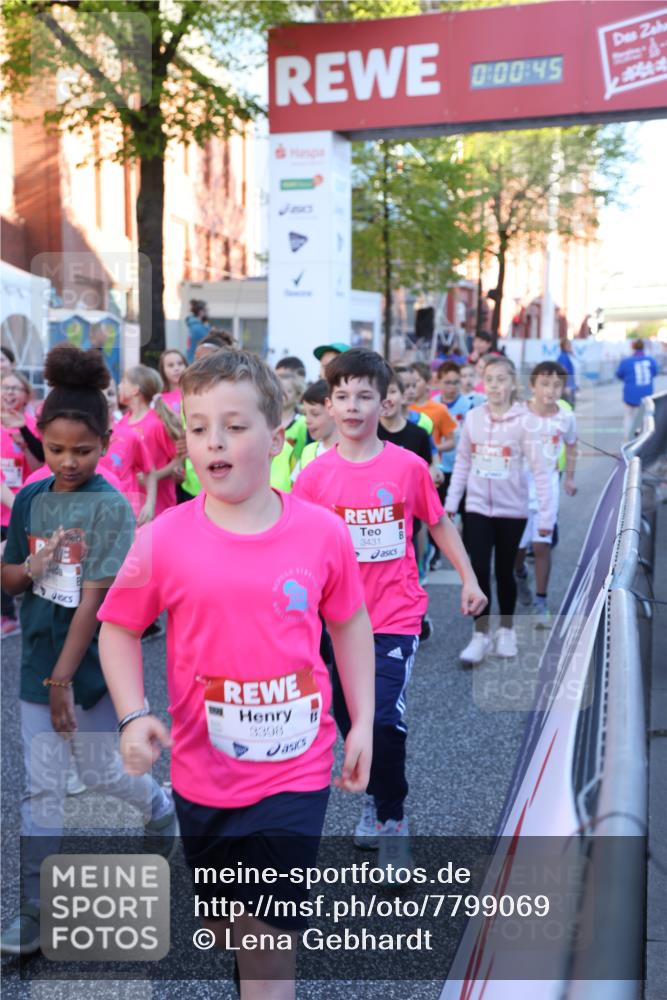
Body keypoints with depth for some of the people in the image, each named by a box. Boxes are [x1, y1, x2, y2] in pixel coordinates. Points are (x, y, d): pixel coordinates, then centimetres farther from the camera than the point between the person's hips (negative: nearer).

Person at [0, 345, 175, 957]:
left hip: (92, 666, -4)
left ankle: (161, 806, 47)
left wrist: (63, 679, -19)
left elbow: (94, 598, -19)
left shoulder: (112, 507, -15)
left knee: (98, 770, 14)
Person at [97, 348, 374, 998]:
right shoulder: (163, 540, -13)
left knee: (268, 934, -2)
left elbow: (349, 624, 4)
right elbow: (118, 629, 0)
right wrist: (133, 716, -14)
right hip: (204, 769, 2)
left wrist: (362, 723, 3)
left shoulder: (322, 532, -11)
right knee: (221, 921, 25)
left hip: (296, 768, -2)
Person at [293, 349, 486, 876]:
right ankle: (378, 799, 39)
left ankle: (392, 819, 10)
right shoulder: (315, 475, -4)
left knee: (384, 721, -14)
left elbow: (440, 523, 8)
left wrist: (469, 580, 5)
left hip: (395, 617, -2)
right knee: (351, 724, 12)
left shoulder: (409, 467, -6)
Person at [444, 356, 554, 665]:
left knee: (504, 571, 11)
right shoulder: (472, 417, -2)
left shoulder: (523, 421, -10)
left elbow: (540, 470, -11)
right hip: (477, 507, 2)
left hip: (512, 510, -1)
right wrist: (451, 503, 4)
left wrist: (546, 515, -14)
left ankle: (506, 630, 30)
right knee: (478, 570, -5)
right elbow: (462, 463, 6)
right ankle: (481, 635, 8)